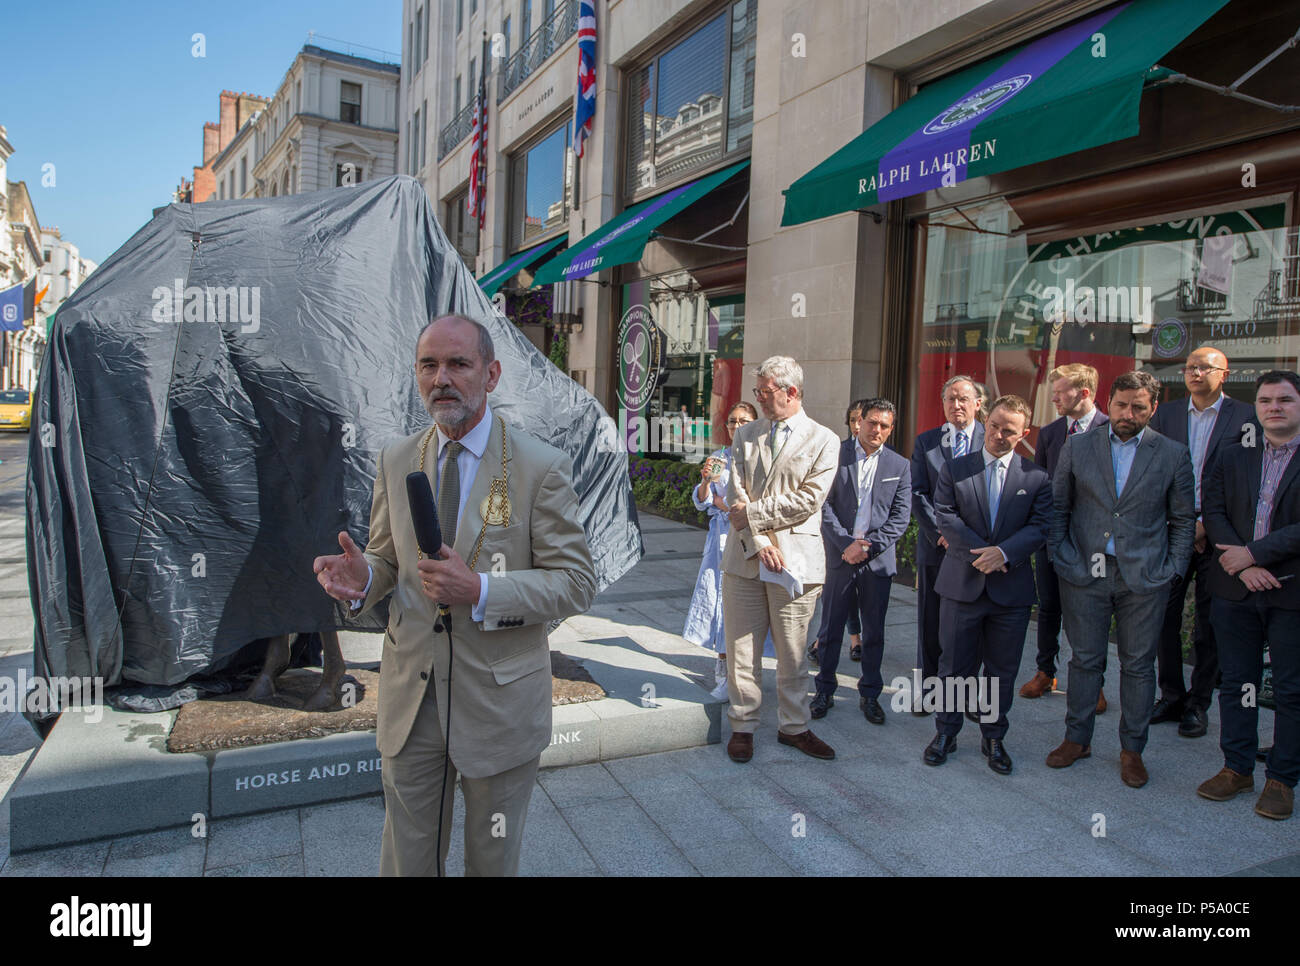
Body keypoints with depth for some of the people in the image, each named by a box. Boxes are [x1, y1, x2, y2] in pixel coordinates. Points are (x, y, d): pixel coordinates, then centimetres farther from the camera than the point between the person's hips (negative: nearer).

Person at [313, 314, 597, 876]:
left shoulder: (541, 467, -12)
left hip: (500, 699, -3)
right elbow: (388, 561, 11)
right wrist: (364, 578, -14)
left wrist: (481, 591, -26)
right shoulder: (395, 461, 2)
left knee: (493, 861, 19)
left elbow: (575, 583, -12)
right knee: (406, 860, 18)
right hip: (410, 697, 3)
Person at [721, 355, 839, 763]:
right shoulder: (745, 435, 11)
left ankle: (794, 726, 25)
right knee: (741, 648, 6)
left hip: (795, 558, -2)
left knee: (792, 652, 7)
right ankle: (743, 726, 21)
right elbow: (735, 494, 2)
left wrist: (754, 513, -9)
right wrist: (758, 541, -11)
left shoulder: (823, 440, 2)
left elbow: (807, 500, -8)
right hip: (744, 556, 3)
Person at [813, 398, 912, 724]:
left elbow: (900, 517, 1)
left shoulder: (900, 466, 5)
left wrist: (868, 547, -11)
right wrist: (846, 543, -13)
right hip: (839, 558, -1)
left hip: (878, 560, 2)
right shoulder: (835, 454, -1)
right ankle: (825, 691, 23)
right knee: (831, 628, 8)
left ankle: (870, 694, 25)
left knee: (874, 632, 10)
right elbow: (824, 505, -5)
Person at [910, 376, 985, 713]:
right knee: (930, 622, 8)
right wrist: (940, 533, -10)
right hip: (935, 546, 1)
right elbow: (918, 495, 1)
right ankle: (928, 685, 22)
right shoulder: (925, 442, 6)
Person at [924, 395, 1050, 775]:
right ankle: (946, 733, 24)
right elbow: (945, 516, -5)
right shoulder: (955, 469, 3)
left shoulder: (1036, 477, 3)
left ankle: (993, 737, 28)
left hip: (1012, 587, 1)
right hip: (963, 583, 0)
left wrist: (1004, 552, -19)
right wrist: (980, 552, -15)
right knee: (955, 665, 9)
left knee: (1002, 670, 11)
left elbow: (1041, 526, -4)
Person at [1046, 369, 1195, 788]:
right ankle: (1077, 739, 24)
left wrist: (1173, 569, 0)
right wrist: (1060, 555, 0)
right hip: (1084, 574, 0)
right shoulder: (1077, 447, 3)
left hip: (1145, 579, 0)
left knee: (1138, 664, 9)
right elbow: (1057, 507, 8)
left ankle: (1132, 749, 23)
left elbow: (1184, 519, 7)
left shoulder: (1173, 454, 3)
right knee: (1084, 660, 9)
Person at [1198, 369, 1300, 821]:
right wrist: (1242, 565, -11)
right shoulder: (1233, 456, 7)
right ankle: (1237, 768, 25)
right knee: (1237, 683, 12)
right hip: (1236, 590, 3)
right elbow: (1213, 512, 1)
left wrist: (1254, 554, -15)